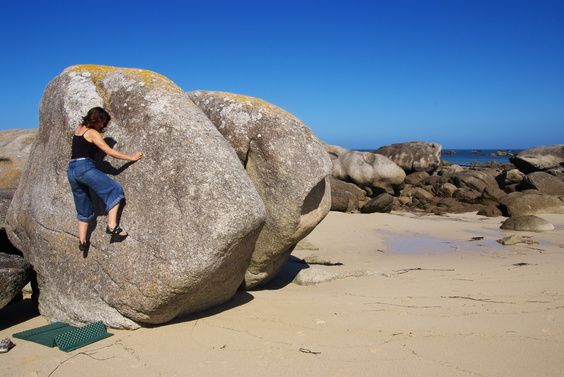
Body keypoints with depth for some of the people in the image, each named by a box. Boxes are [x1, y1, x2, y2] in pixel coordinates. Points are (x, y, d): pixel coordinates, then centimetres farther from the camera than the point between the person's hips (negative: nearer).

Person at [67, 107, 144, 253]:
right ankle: (112, 226, -23)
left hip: (71, 170, 9)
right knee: (114, 189, -10)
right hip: (84, 168, -9)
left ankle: (82, 241, 14)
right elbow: (109, 151, -8)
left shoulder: (79, 128, 19)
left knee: (84, 209, 15)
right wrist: (131, 157, -3)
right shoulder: (92, 133, -4)